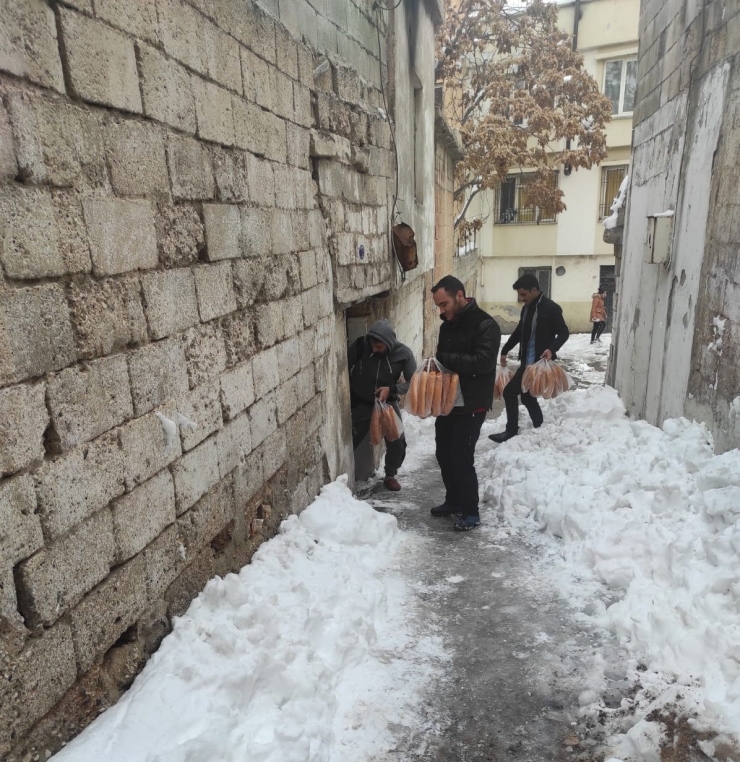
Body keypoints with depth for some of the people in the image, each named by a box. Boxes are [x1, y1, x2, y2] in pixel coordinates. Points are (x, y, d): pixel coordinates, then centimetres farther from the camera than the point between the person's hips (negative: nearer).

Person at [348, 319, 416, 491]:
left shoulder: (403, 353, -19)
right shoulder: (359, 346, -19)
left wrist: (391, 389, -27)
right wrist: (348, 396, -7)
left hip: (388, 403, 1)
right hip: (361, 404, 0)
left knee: (397, 442, -1)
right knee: (349, 441, 2)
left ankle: (390, 475, 23)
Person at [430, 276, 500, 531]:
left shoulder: (485, 325, -14)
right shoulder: (447, 325, 10)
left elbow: (483, 361, -26)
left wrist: (443, 360, -24)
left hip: (472, 404, -8)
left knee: (461, 457, -6)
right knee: (444, 454, 14)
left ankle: (471, 511, 12)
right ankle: (453, 501, 33)